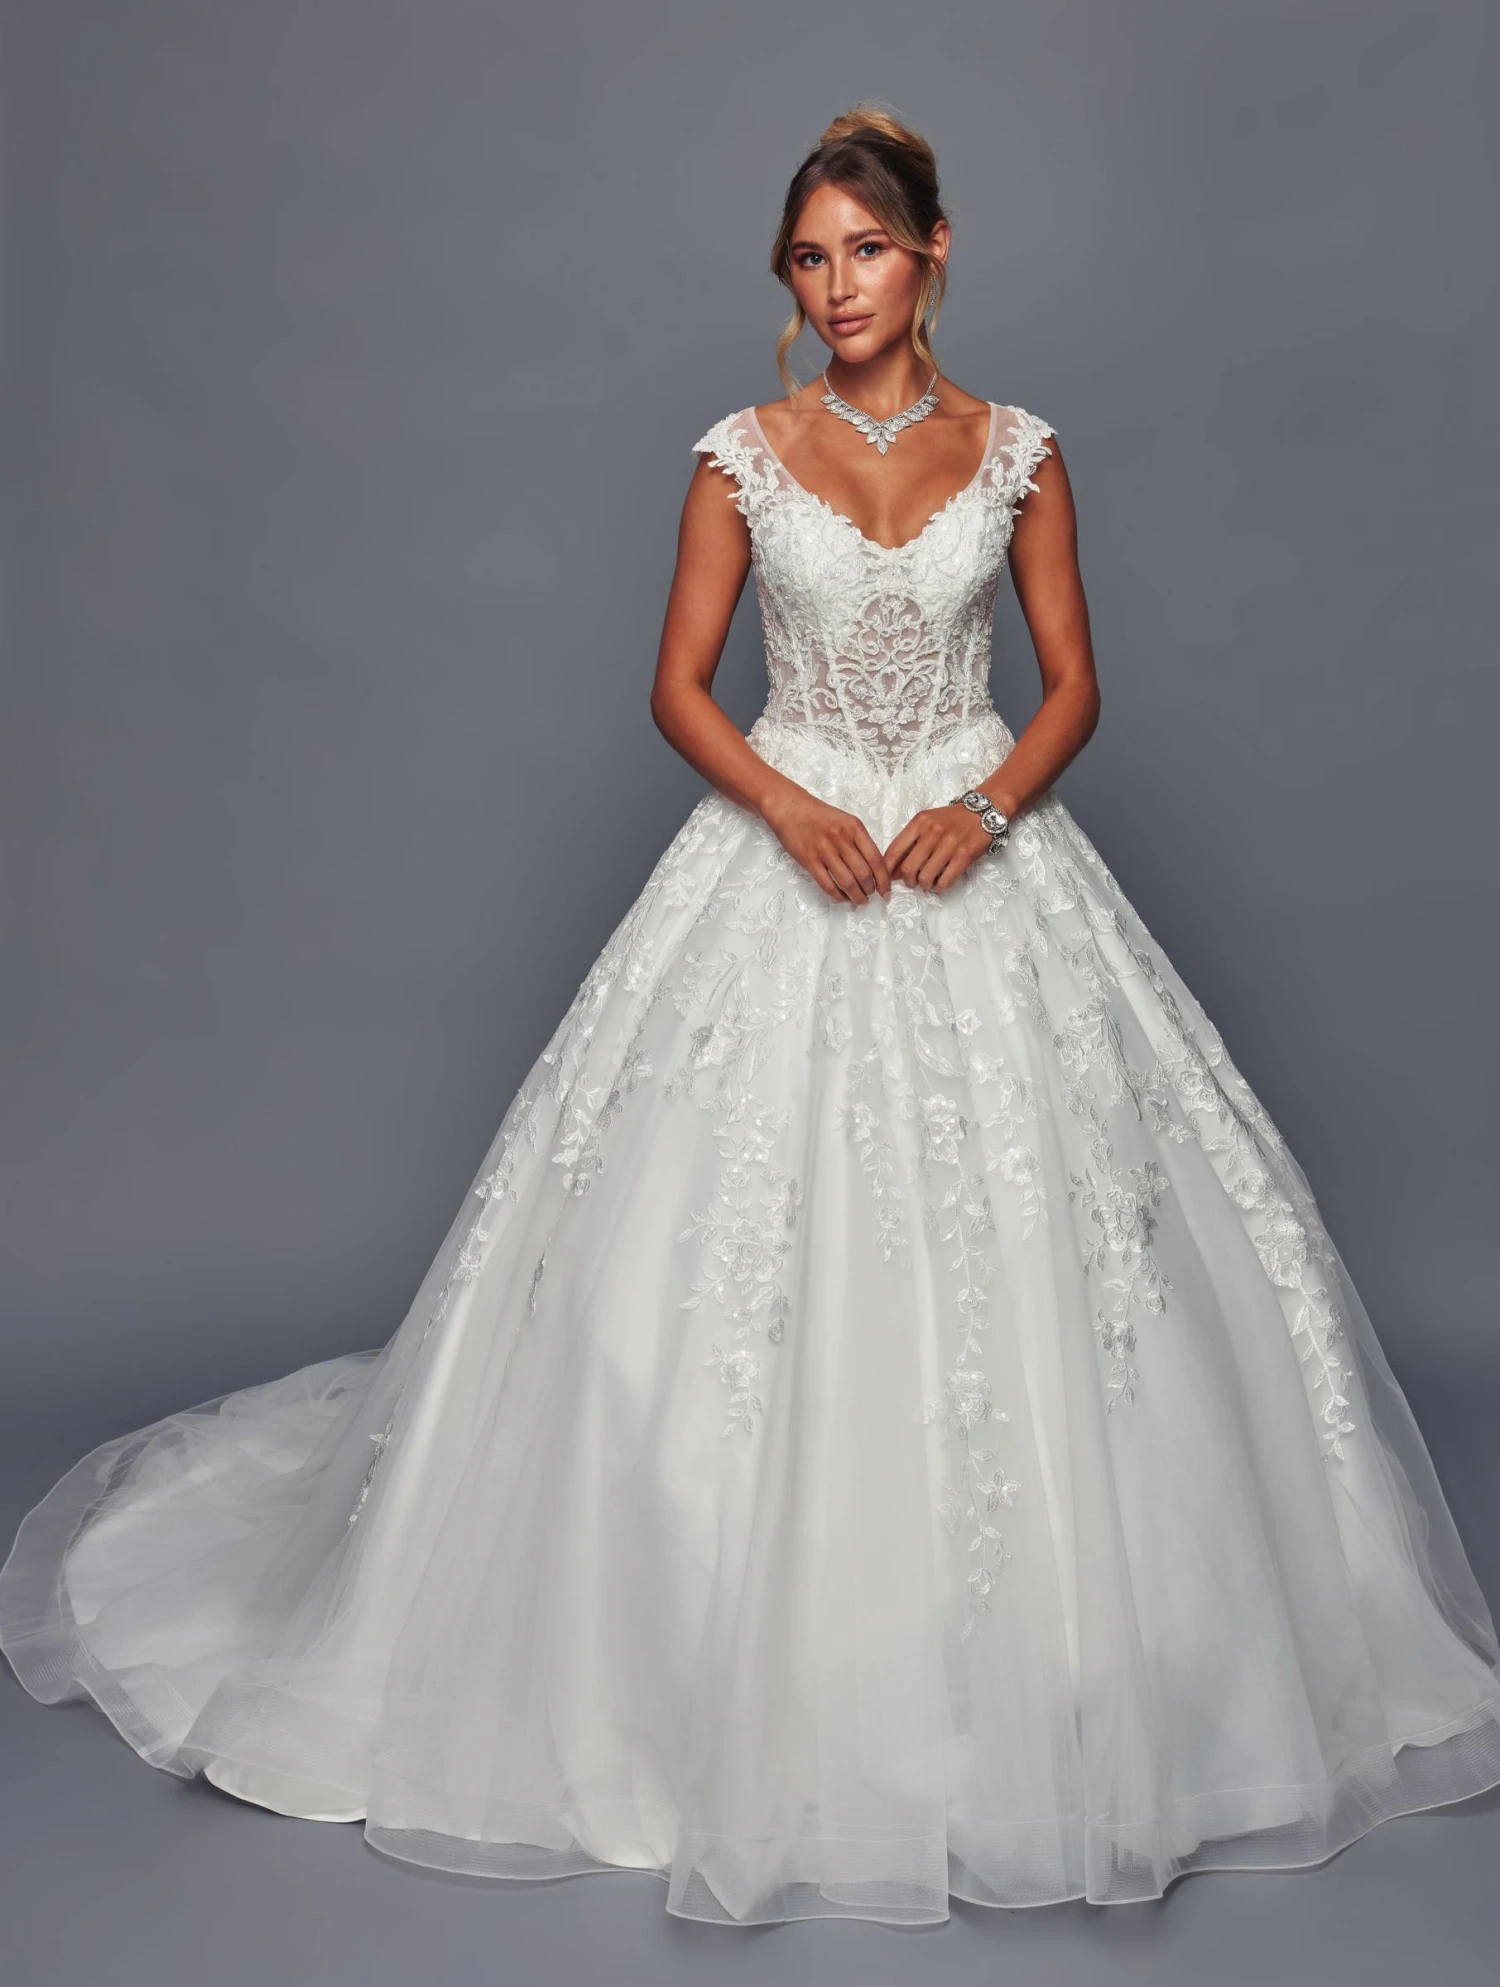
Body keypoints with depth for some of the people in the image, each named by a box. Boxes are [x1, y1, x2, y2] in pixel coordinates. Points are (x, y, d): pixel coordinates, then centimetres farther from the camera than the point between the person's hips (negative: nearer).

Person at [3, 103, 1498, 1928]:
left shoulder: (1016, 451, 6)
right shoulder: (742, 457, 3)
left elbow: (1072, 684, 6)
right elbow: (679, 688, 2)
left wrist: (986, 803, -13)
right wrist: (794, 807, -15)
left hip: (970, 851, 1)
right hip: (788, 852, -1)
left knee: (1007, 1252, 1)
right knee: (748, 1242, -2)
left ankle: (1014, 1671, 22)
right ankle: (767, 1675, 18)